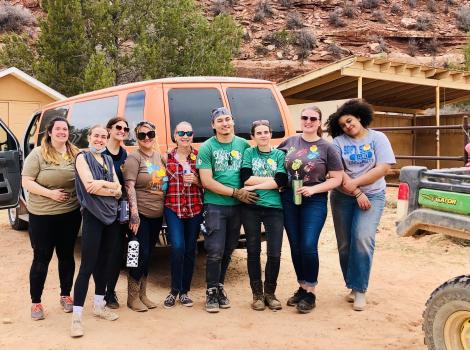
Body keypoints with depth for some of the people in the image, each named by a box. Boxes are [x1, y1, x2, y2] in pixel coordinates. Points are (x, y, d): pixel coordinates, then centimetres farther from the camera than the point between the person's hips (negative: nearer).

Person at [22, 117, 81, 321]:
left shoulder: (75, 154, 5)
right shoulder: (38, 154, -6)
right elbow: (26, 182, -9)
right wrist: (50, 193, -19)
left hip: (70, 214, 4)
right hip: (42, 216, -3)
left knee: (67, 256, 14)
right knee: (41, 258, 4)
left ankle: (65, 295, 30)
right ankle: (36, 302, 16)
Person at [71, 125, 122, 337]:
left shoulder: (108, 160, 15)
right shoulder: (83, 157, -3)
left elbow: (119, 189, 5)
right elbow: (89, 187, -16)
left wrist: (103, 183, -15)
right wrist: (113, 189, -5)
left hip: (111, 215, 6)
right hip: (92, 216, -6)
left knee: (104, 261, 14)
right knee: (87, 265, -10)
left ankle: (99, 305, 27)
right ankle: (76, 316, -8)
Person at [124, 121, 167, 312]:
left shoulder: (159, 156, 11)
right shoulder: (134, 157, -9)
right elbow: (129, 186, -16)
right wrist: (134, 213, -24)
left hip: (157, 215, 6)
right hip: (141, 215, -6)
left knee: (148, 255, 13)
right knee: (141, 254, -6)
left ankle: (142, 294, 24)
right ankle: (132, 297, 8)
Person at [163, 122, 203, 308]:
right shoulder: (167, 157, 5)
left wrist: (196, 180, -12)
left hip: (195, 208, 1)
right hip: (173, 208, -1)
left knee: (190, 250, 7)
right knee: (177, 247, -15)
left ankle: (184, 291, 20)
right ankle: (174, 290, 2)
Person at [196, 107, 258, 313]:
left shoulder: (244, 144, 6)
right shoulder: (207, 148, -4)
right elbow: (207, 182, -9)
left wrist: (246, 191, -3)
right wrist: (236, 192, -12)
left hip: (237, 206, 4)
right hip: (215, 205, -3)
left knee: (228, 250, 11)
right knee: (215, 251, -5)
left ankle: (219, 287, 26)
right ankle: (211, 292, 9)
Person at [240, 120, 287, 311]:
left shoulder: (279, 155, 8)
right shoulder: (248, 153, 8)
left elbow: (281, 181, -6)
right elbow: (246, 178, -6)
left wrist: (255, 185, -8)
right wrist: (271, 180, -6)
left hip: (274, 208, 0)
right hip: (251, 208, 0)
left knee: (275, 254, -3)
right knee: (253, 252, 5)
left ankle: (270, 293, 15)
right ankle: (257, 294, 16)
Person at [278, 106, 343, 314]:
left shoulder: (326, 148, -3)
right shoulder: (289, 142, 7)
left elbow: (337, 179, -3)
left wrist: (313, 189, -15)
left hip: (314, 202, -3)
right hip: (289, 200, 4)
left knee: (309, 246, -10)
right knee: (295, 247, 9)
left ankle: (310, 293, 5)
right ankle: (302, 287, 25)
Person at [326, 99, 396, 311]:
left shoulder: (378, 138, 1)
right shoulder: (338, 142, 3)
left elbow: (383, 168, -8)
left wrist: (354, 183, -13)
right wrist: (357, 193, -13)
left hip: (372, 196, -2)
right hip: (343, 198, 2)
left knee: (363, 239, -17)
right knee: (344, 244, 3)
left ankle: (359, 289, -7)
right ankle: (352, 285, 18)